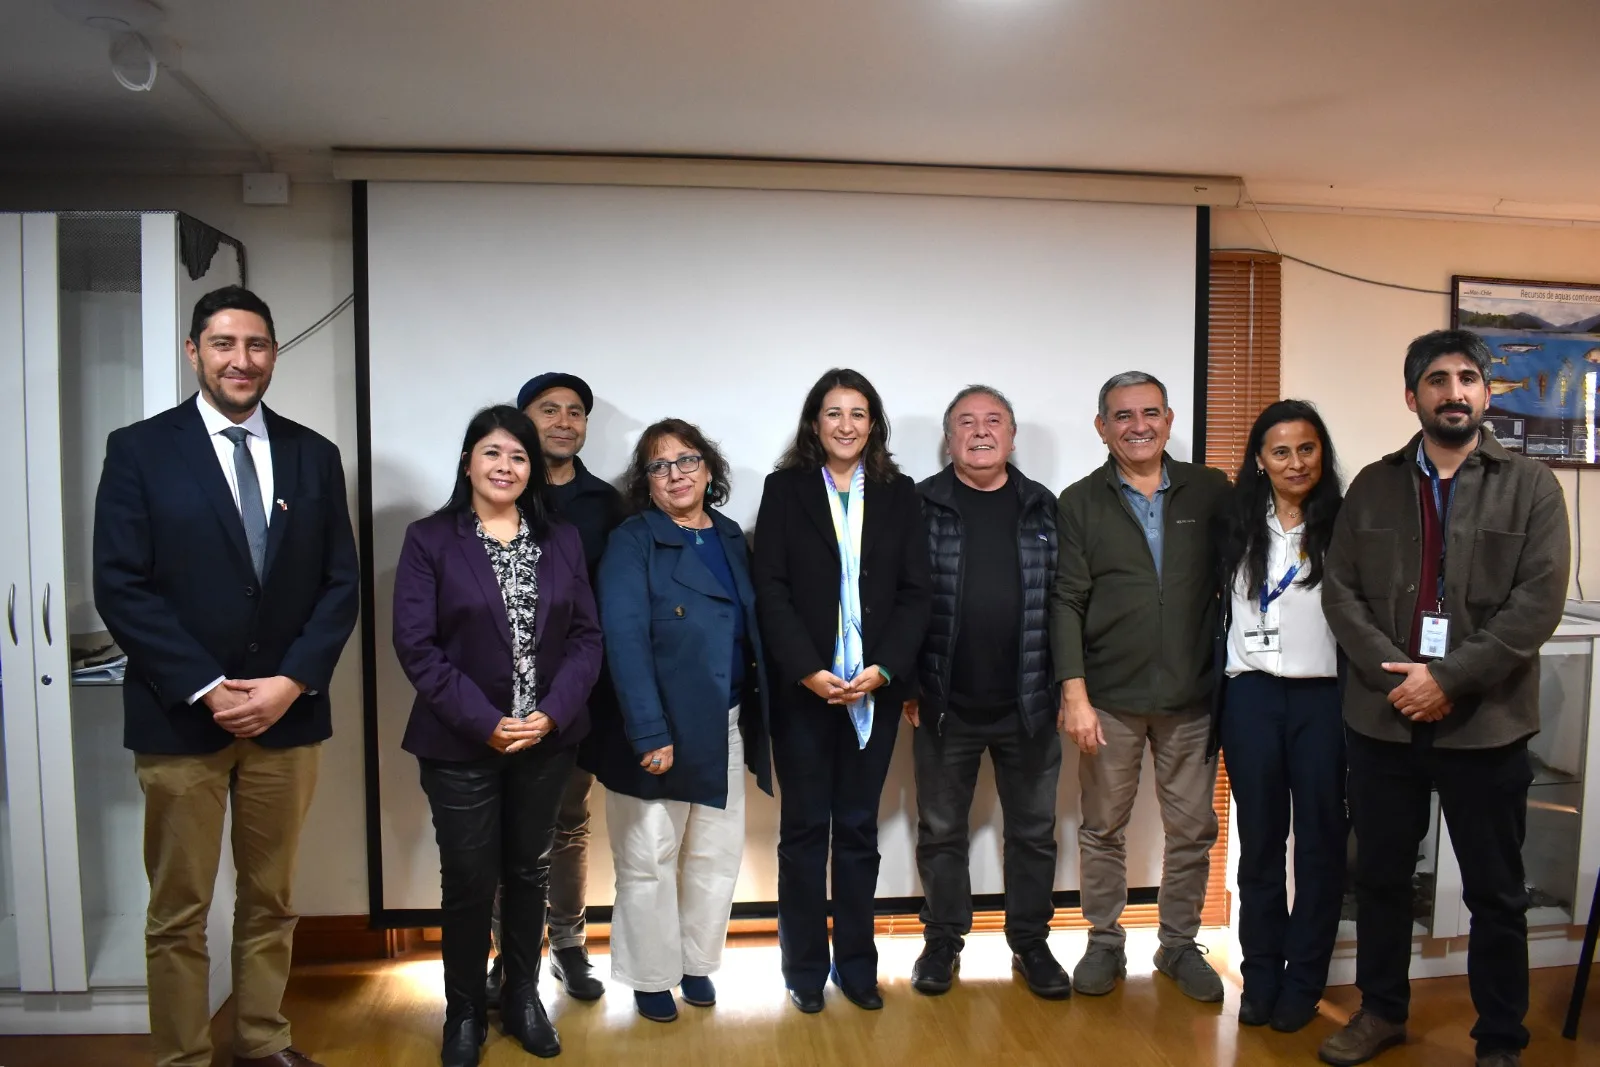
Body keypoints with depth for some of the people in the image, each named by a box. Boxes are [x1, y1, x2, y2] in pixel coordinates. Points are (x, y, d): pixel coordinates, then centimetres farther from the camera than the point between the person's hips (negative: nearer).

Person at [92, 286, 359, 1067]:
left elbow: (340, 584, 4)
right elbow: (120, 588, -8)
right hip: (181, 716, -3)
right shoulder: (139, 450, -2)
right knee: (179, 914, 8)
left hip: (288, 712, 3)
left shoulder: (314, 455, 6)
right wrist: (208, 690, -14)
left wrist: (291, 683, -8)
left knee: (271, 901, 15)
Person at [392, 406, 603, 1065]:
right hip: (461, 745, -3)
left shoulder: (562, 540, 5)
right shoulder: (429, 539, -4)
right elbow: (416, 645, -10)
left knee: (529, 873, 15)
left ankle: (523, 998, 33)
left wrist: (551, 714, -12)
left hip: (547, 740, 3)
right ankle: (464, 1012, 28)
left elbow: (586, 635, 2)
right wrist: (485, 723, -16)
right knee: (468, 882, 7)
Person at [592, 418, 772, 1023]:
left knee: (718, 856, 15)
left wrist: (759, 717, 3)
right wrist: (650, 734, -23)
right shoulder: (632, 543, -9)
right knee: (649, 860, 8)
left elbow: (752, 628, 10)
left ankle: (697, 963, 34)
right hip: (660, 725, -5)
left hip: (727, 728, 5)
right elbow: (625, 640, -17)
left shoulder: (730, 537, 8)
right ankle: (651, 979, 27)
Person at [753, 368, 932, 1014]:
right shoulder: (785, 489, 2)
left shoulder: (899, 494, 7)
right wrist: (809, 671, -14)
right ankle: (805, 967, 19)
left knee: (859, 827, 9)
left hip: (874, 687, 2)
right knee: (804, 827, 7)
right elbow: (771, 590, -4)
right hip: (802, 687, -1)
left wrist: (882, 669, -11)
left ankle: (856, 963, 22)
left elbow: (914, 593, 2)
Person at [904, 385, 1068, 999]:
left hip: (1029, 704, 2)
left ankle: (1030, 944, 30)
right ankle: (942, 942, 28)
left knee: (1033, 830, 13)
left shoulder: (1044, 509, 5)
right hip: (946, 705, -2)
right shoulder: (920, 506, -2)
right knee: (941, 830, 12)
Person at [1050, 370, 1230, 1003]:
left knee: (1192, 829, 10)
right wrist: (1073, 692, -11)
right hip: (1109, 697, -1)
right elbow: (1066, 602, -4)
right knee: (1103, 828, 10)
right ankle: (1104, 944, 27)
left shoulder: (1210, 492, 3)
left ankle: (1179, 945, 29)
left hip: (1191, 696, 1)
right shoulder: (1080, 503, 0)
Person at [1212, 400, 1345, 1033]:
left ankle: (1303, 982, 21)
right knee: (1259, 839, 10)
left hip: (1324, 697, -1)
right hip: (1251, 696, 2)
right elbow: (1218, 609, 9)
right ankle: (1260, 975, 22)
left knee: (1320, 841, 7)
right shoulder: (1235, 525, 5)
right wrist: (1215, 693, 6)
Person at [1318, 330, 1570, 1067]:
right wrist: (1396, 676, -12)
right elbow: (1339, 591, 1)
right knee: (1380, 877, 14)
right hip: (1383, 718, 2)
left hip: (1487, 725, -2)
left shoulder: (1531, 487, 0)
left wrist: (1448, 679, -17)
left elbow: (1538, 604, -9)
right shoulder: (1372, 486, 7)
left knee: (1495, 894, 10)